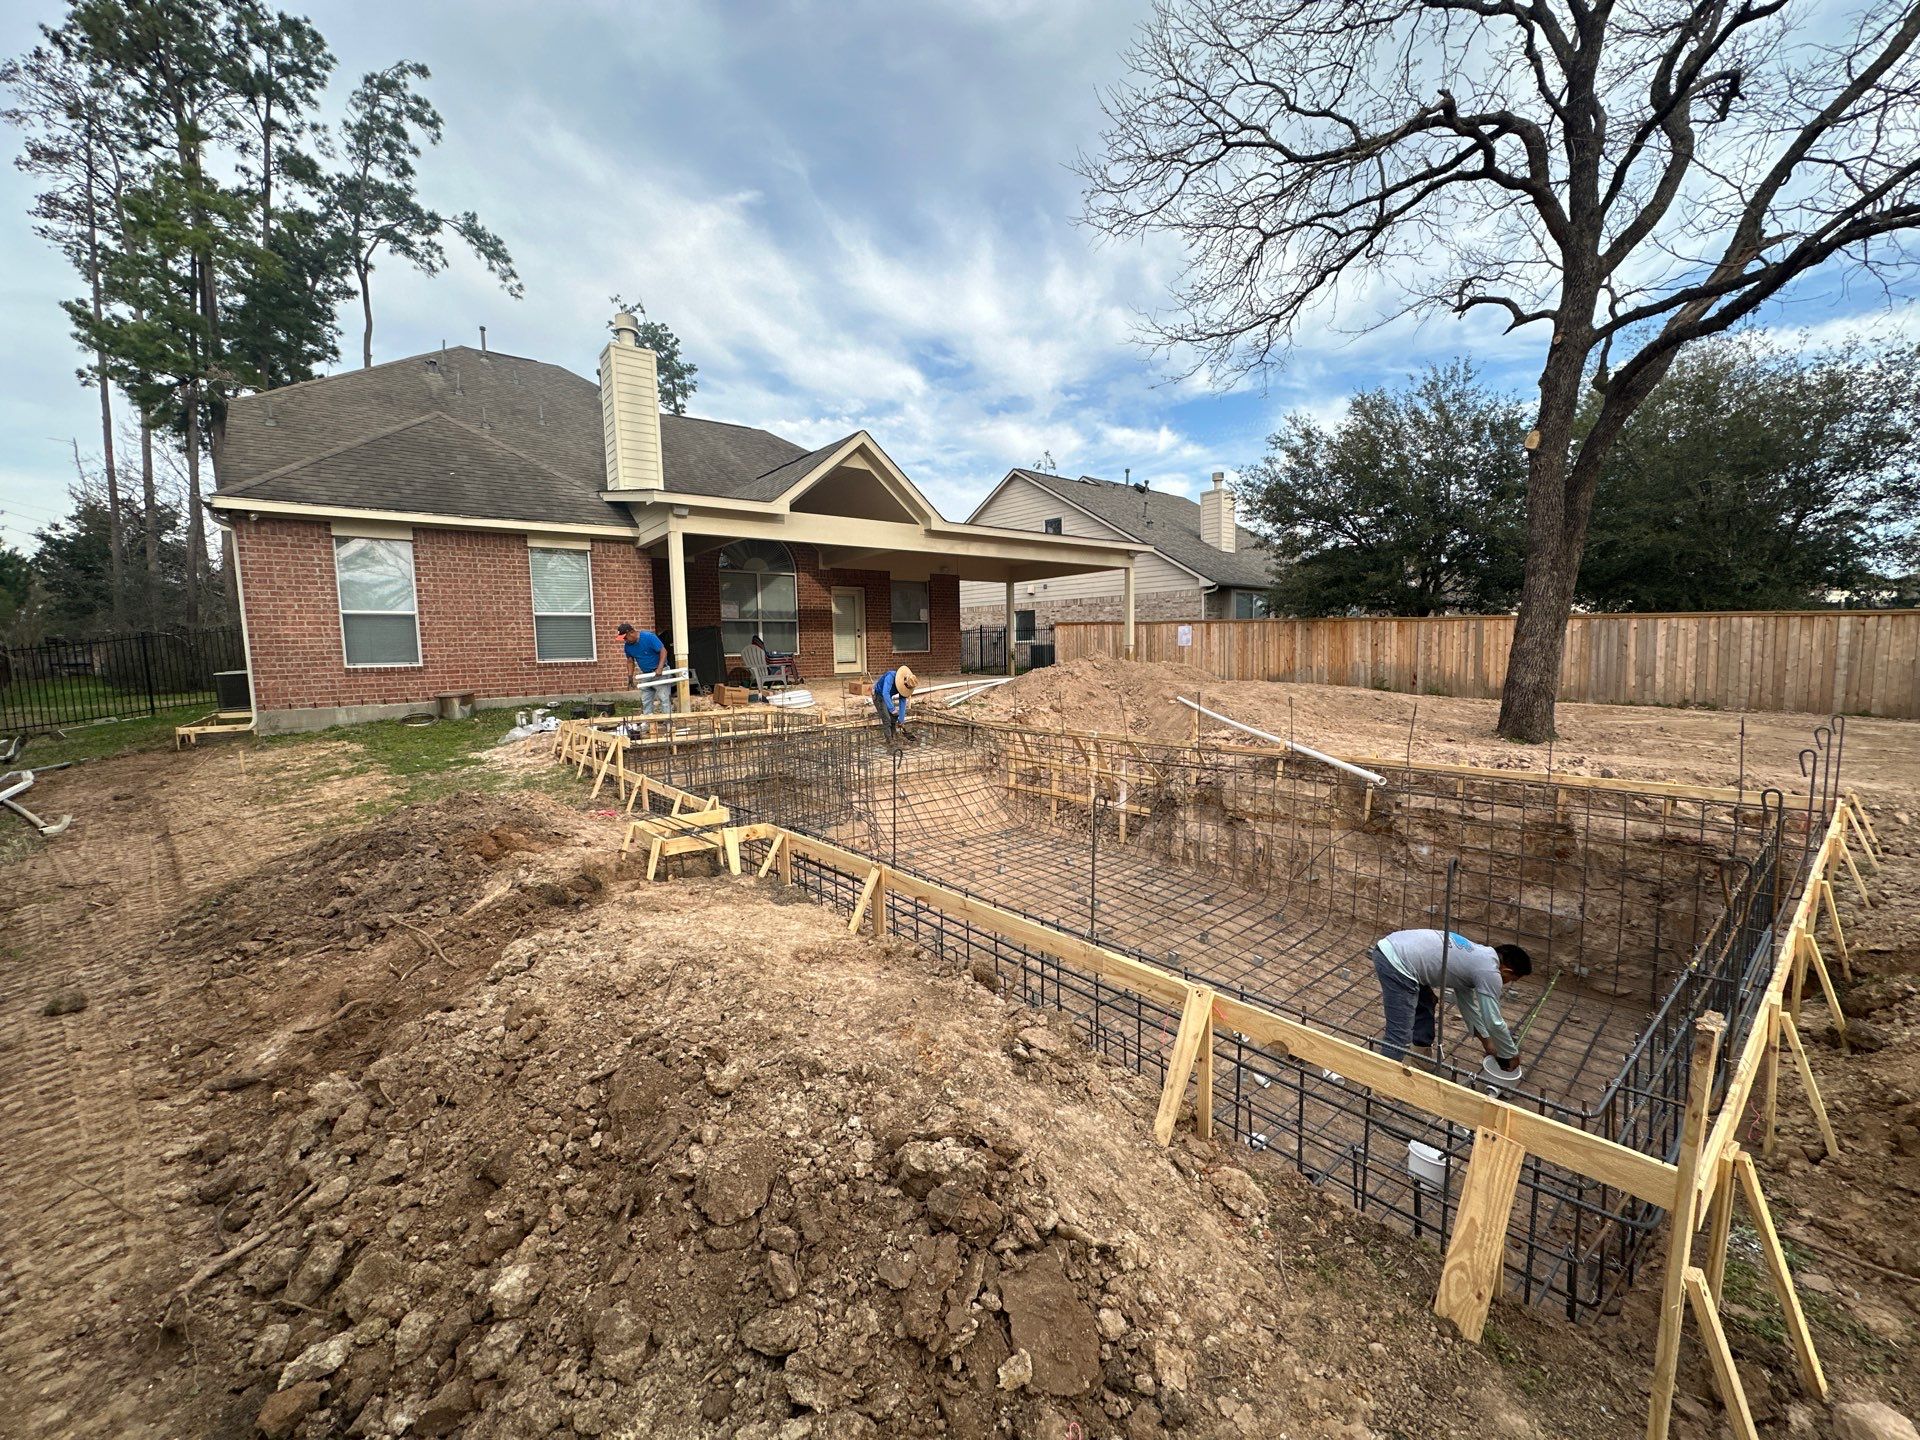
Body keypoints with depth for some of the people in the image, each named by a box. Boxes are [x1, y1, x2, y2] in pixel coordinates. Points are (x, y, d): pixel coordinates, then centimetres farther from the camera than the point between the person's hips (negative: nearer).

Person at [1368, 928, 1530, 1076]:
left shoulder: (1476, 956, 26)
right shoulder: (1489, 972, -1)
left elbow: (1466, 1001, 37)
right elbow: (1494, 1022, 5)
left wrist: (1485, 1039, 42)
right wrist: (1512, 1054, 22)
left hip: (1391, 946, 11)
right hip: (1395, 962, -11)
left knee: (1425, 1004, 31)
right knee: (1399, 1035, -6)